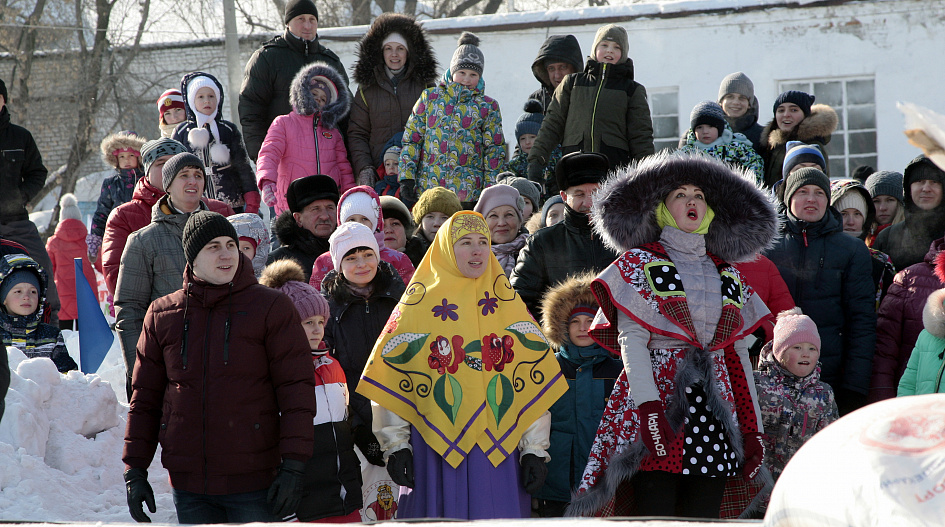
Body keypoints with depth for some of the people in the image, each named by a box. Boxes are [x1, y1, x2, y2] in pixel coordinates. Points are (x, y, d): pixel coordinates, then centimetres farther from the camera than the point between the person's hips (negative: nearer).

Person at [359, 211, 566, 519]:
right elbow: (390, 376, 2)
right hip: (436, 451, -2)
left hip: (500, 449, 2)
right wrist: (395, 445, -5)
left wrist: (535, 449, 0)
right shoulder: (418, 305, 4)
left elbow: (534, 382, 7)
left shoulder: (509, 305, 11)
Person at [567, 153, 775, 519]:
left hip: (715, 406, 4)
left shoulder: (728, 274, 19)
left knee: (703, 517, -1)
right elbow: (631, 339, -5)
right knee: (656, 517, -12)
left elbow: (738, 355, 18)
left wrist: (753, 430, 11)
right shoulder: (639, 263, 7)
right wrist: (649, 407, -20)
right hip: (657, 396, -4)